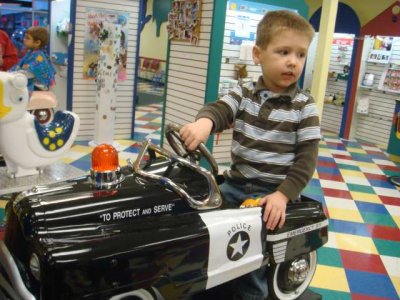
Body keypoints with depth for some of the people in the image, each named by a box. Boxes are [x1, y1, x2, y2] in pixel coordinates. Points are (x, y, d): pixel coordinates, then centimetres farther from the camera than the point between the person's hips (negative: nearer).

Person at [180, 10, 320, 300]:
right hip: (235, 183, 4)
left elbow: (306, 157, -6)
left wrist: (283, 194, -16)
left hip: (272, 191, -3)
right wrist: (204, 121, -42)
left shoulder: (305, 107, -5)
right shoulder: (243, 94, 1)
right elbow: (219, 109, -17)